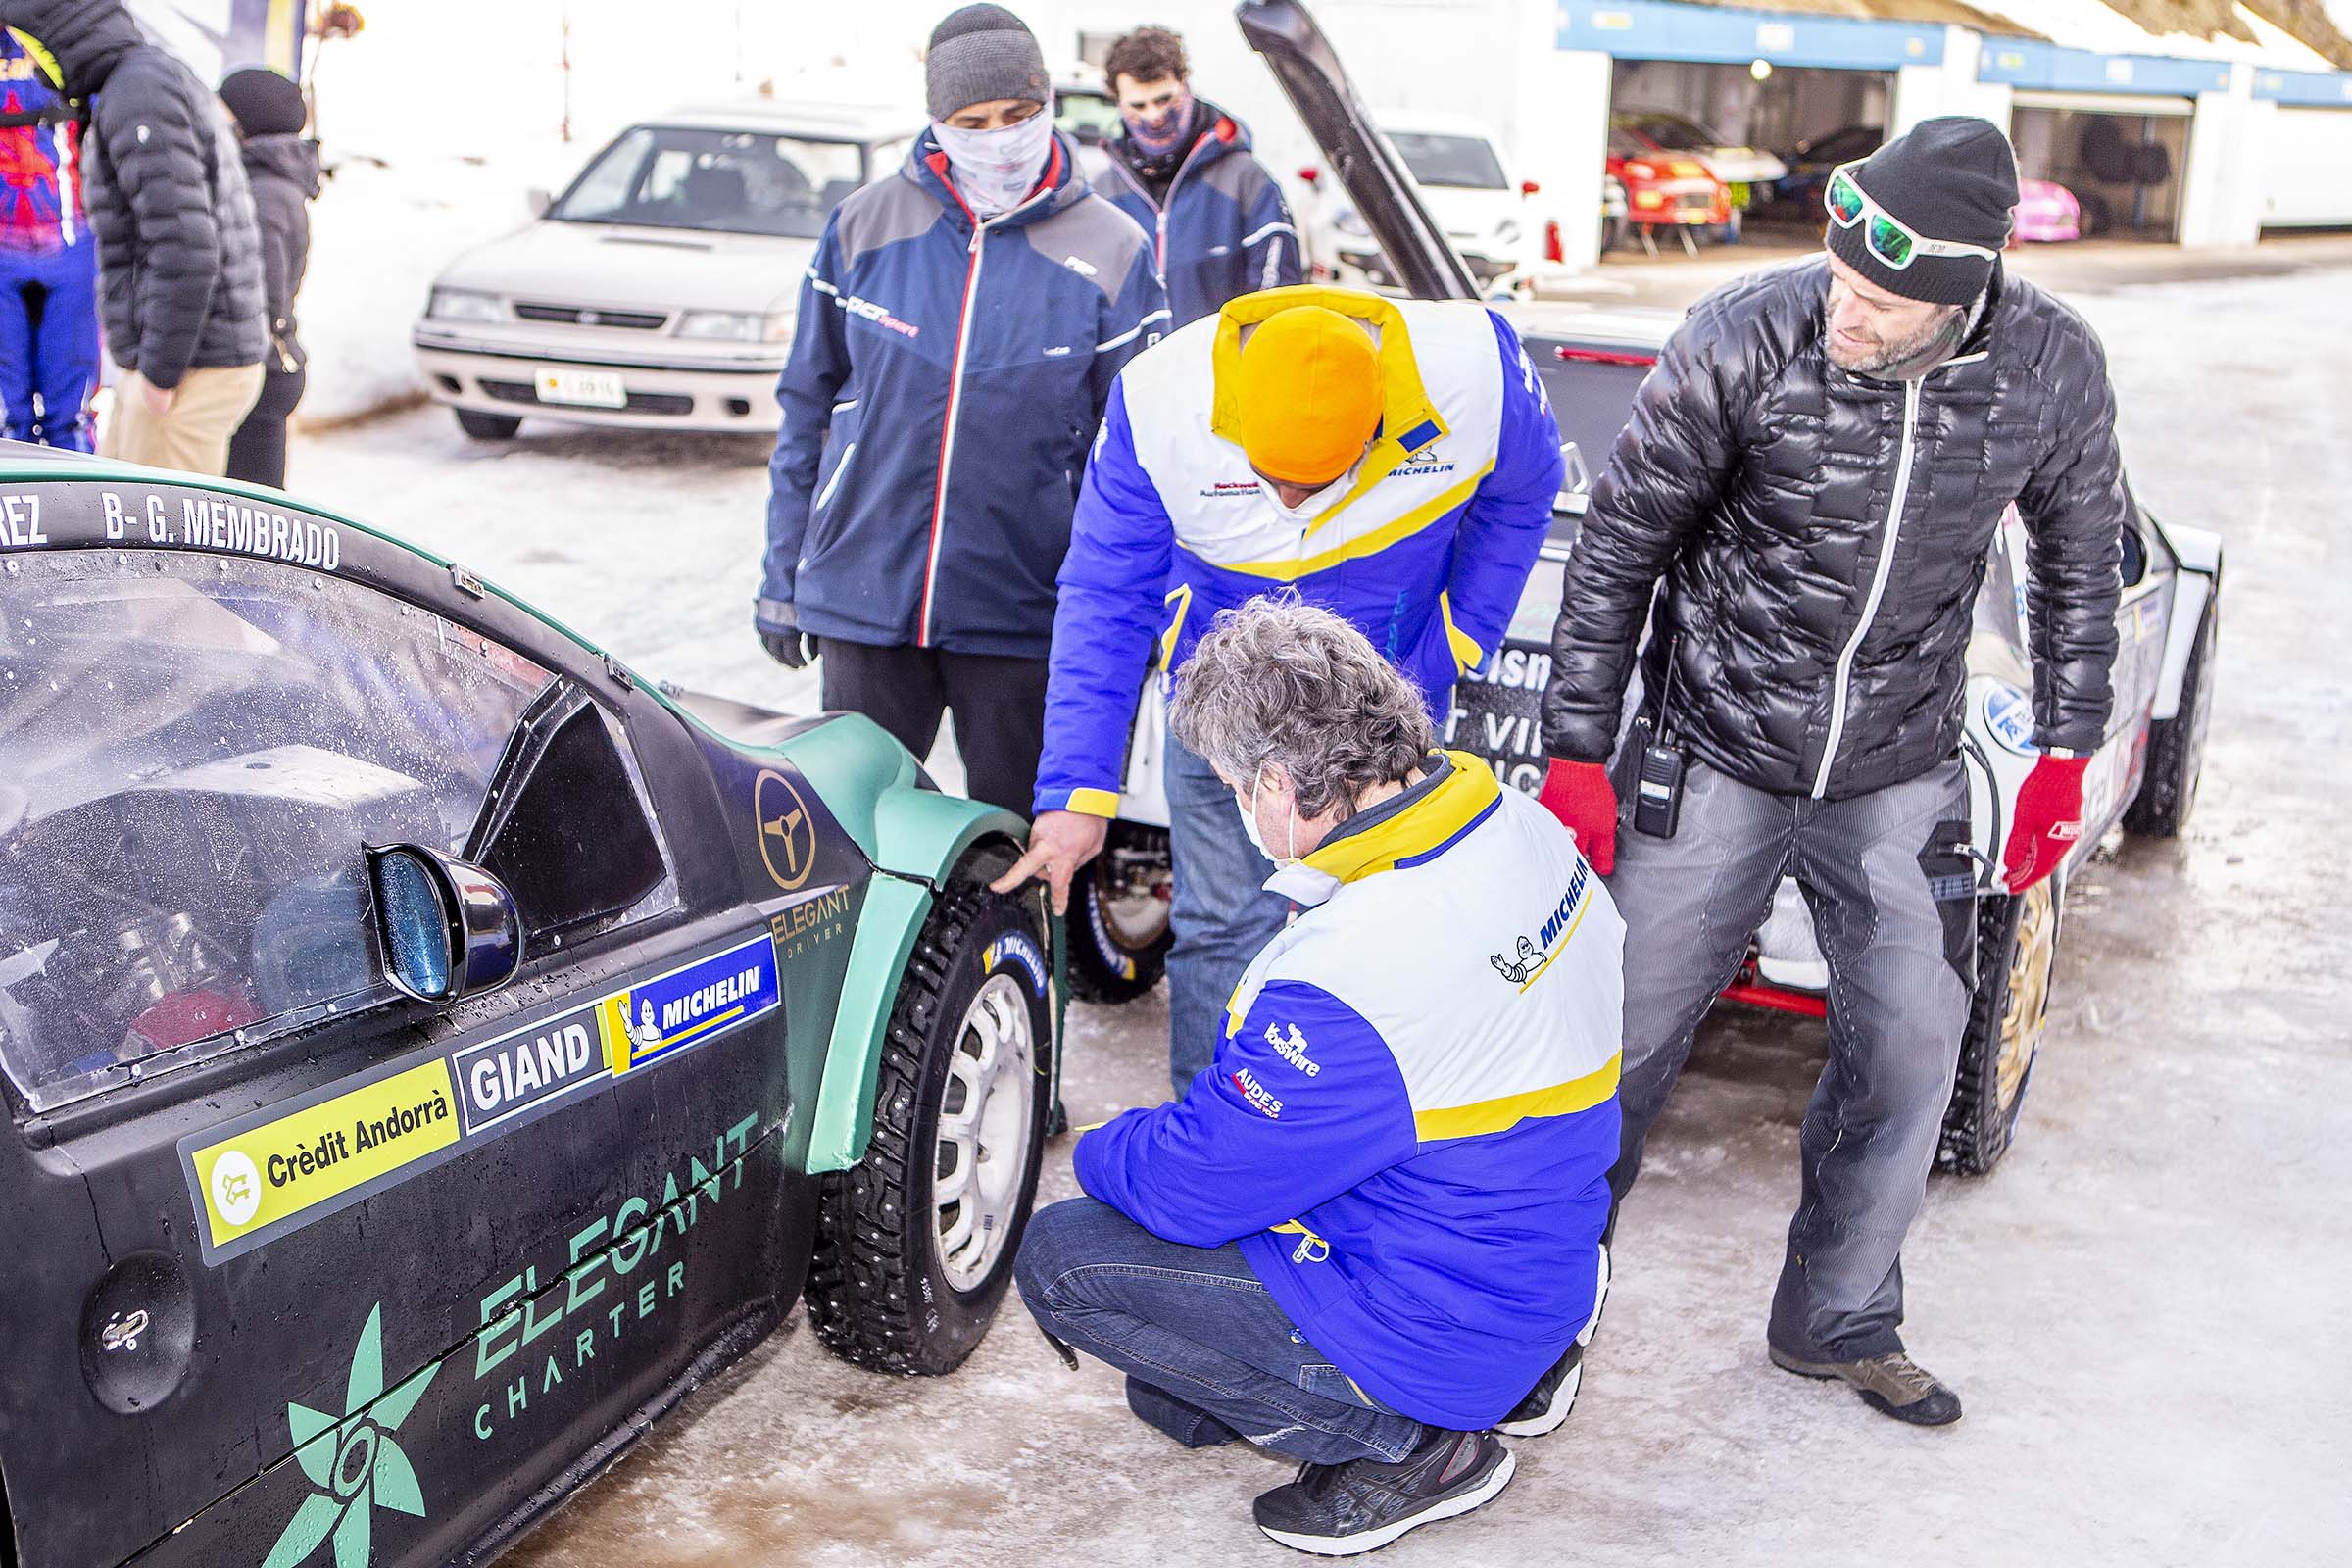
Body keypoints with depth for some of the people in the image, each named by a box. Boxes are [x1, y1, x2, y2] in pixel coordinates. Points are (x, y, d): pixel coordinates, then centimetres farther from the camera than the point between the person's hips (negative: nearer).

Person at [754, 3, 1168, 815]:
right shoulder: (865, 223, 2)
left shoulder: (1110, 251, -2)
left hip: (1025, 614, -1)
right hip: (862, 592, 2)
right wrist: (782, 575, 9)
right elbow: (808, 403, 10)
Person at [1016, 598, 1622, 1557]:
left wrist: (1100, 1152, 2)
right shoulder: (1525, 827, -6)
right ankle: (1517, 1368, 16)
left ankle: (1400, 1441, 0)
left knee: (1059, 1259, -5)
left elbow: (1192, 1187, -20)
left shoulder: (1348, 978, -33)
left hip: (1431, 1329, -9)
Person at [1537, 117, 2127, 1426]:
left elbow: (2082, 556, 6)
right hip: (1715, 756, -2)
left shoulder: (2053, 366, -13)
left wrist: (2064, 753, 5)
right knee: (1625, 1035, 4)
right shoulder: (1743, 340, -21)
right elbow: (1621, 544, -10)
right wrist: (1577, 752, -8)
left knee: (1911, 1047, 8)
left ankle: (1839, 1320, 30)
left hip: (1898, 776, 3)